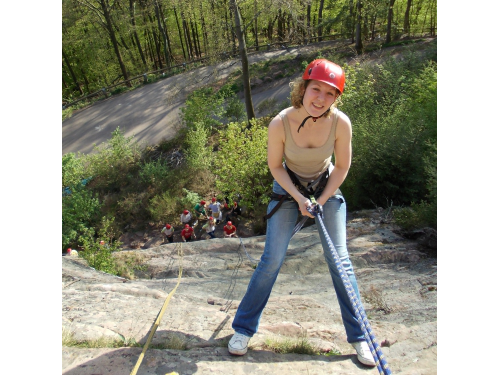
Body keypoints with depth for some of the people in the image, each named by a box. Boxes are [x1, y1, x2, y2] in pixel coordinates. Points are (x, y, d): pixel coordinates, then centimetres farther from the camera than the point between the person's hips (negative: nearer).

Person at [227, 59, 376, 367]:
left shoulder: (341, 123, -23)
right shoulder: (280, 124, -25)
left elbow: (342, 166, -8)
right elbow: (275, 166, -11)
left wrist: (321, 201, -14)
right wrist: (299, 198, -17)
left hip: (327, 188, 1)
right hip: (288, 189, -1)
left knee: (339, 261, 1)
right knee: (272, 260, -2)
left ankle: (358, 336, 20)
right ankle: (243, 329, 18)